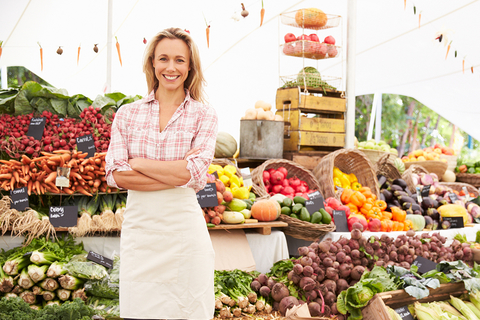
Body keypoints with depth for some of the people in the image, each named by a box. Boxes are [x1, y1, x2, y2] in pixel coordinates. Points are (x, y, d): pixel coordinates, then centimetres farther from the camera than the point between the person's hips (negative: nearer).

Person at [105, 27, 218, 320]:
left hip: (184, 228, -1)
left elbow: (194, 173, -13)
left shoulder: (204, 115, 1)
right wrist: (176, 174, -12)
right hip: (139, 227, 2)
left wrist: (137, 163, -7)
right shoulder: (127, 114, 6)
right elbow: (115, 174, -5)